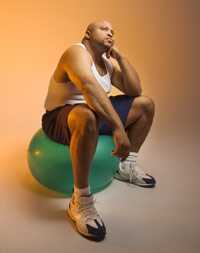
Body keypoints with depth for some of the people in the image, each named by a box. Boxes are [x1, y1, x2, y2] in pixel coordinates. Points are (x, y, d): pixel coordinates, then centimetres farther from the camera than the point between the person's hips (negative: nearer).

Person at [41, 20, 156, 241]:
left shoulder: (108, 62, 8)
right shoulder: (76, 52, -17)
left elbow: (135, 90, 1)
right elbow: (91, 88, -37)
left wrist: (120, 56, -5)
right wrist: (118, 127, -45)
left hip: (94, 113, 8)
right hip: (60, 118, -8)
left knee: (145, 104, 5)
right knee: (87, 116, -44)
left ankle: (127, 167, 12)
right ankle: (80, 201, -30)